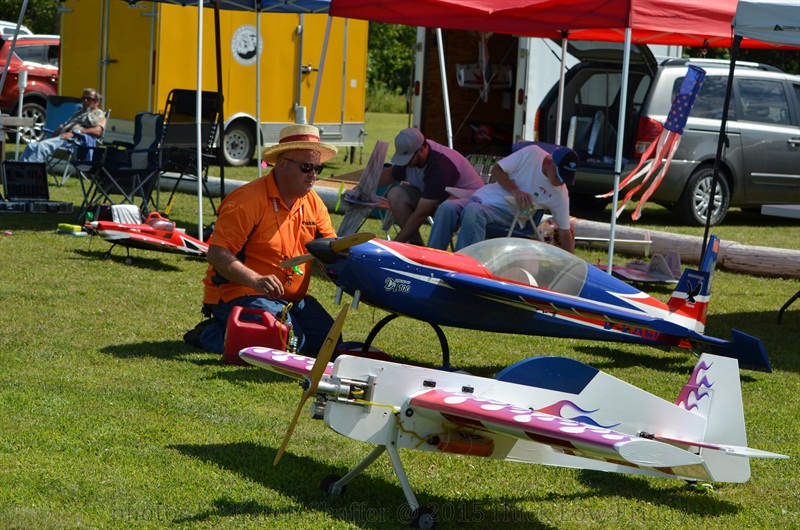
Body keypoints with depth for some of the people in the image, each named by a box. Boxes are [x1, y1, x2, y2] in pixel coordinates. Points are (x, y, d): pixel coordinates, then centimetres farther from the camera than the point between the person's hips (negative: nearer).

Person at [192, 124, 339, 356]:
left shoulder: (313, 202, 9)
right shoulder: (248, 200, -16)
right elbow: (217, 254, -21)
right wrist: (255, 280, -34)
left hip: (293, 299, 9)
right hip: (241, 294, -9)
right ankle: (213, 335, -6)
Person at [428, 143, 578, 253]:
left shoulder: (560, 195, -4)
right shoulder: (532, 153, -5)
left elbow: (565, 233, 4)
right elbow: (497, 170, 1)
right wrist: (515, 191, -15)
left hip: (506, 212, -2)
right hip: (484, 195, 2)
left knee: (472, 210, -36)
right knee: (447, 208, -29)